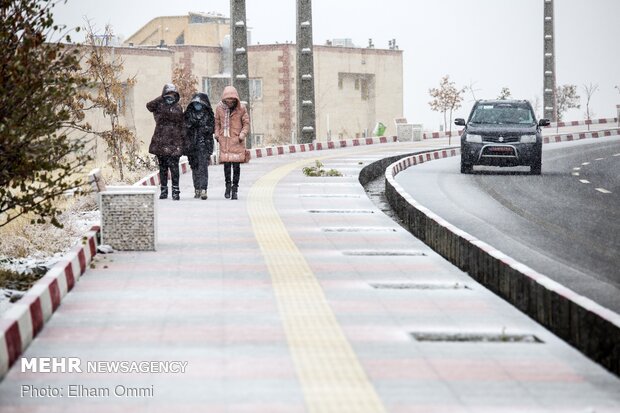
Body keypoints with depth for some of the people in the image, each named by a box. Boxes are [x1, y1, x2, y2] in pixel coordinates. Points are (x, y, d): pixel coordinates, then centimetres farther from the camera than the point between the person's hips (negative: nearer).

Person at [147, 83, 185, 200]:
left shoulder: (178, 108, 10)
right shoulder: (159, 105, 4)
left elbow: (181, 126, 13)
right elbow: (149, 106, -19)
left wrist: (183, 141, 8)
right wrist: (162, 98, -15)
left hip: (174, 142, -1)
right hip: (161, 142, 1)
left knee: (174, 167, -9)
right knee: (162, 167, 8)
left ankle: (175, 191, -6)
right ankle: (164, 190, 17)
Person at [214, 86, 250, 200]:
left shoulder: (241, 109, -5)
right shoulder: (219, 108, 1)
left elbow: (246, 123, 3)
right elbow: (217, 122, 14)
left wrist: (242, 135, -10)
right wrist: (217, 134, 3)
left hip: (237, 140, -2)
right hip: (224, 140, 2)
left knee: (236, 164, -2)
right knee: (226, 163, 1)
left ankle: (234, 188, 5)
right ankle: (228, 184, 19)